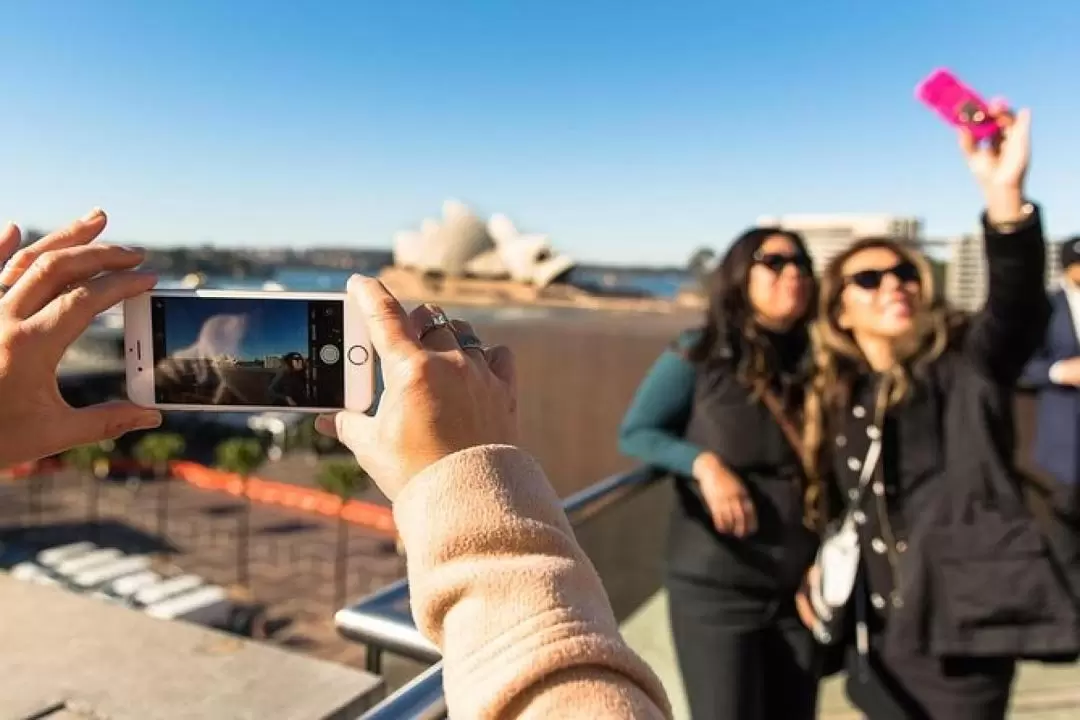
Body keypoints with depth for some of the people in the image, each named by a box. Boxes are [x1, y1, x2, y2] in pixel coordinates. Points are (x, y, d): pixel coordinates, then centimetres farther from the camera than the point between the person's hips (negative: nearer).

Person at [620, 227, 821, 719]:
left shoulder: (815, 364, 5)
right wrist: (704, 463, -19)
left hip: (799, 592, 5)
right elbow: (634, 434, -4)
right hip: (716, 590, -4)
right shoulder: (700, 355, -7)